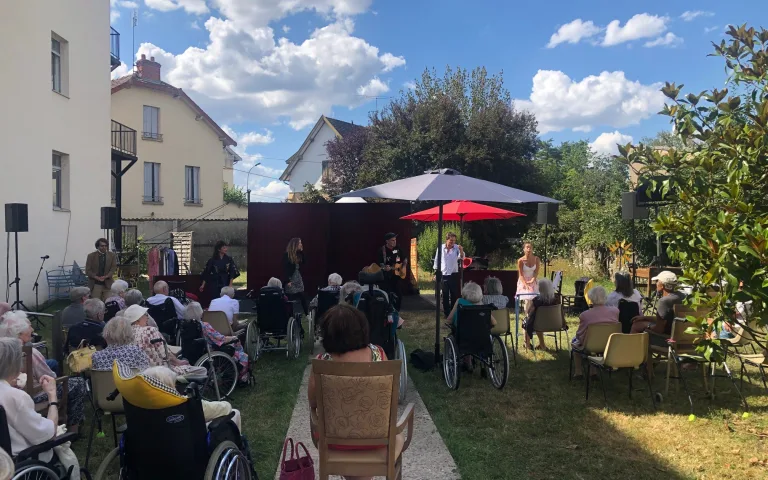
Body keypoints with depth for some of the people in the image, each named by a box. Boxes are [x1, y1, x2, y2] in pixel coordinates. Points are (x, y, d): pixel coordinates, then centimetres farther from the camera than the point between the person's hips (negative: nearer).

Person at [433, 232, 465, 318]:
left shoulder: (457, 247, -7)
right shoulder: (440, 248, -3)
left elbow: (461, 258, -23)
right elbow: (436, 261, 6)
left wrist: (461, 251, -43)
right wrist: (435, 273, 6)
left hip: (454, 275, -1)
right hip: (443, 275, 1)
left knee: (455, 295, 5)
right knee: (445, 295, 10)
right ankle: (446, 313, 19)